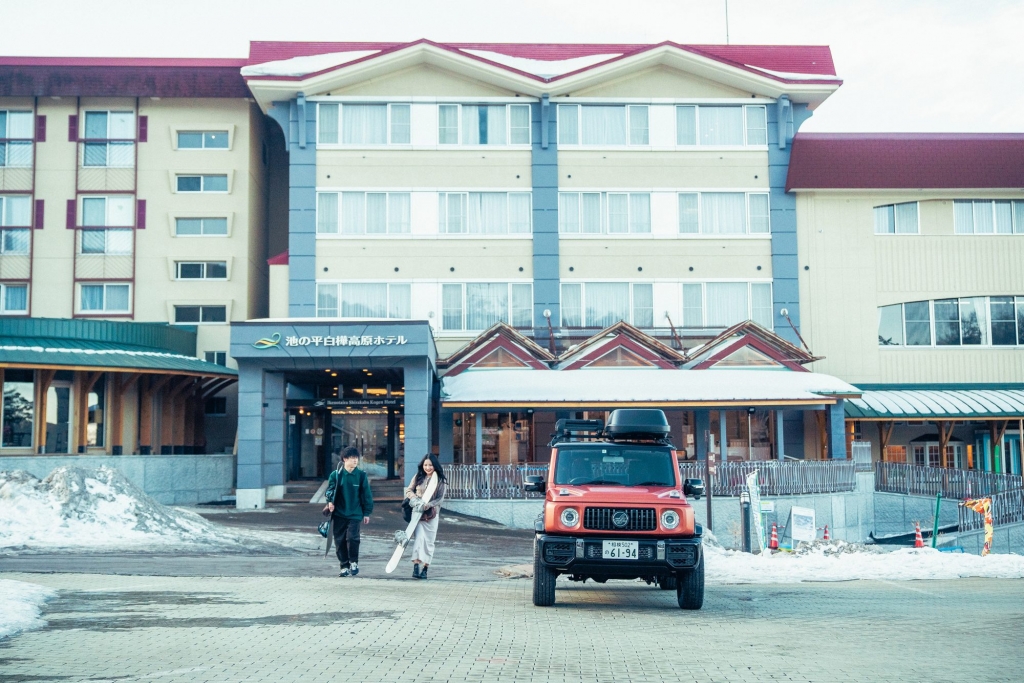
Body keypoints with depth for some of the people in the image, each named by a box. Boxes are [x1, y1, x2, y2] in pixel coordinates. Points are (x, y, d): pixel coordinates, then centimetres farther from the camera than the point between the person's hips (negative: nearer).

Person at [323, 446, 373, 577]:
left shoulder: (361, 475, 1)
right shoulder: (336, 475, 0)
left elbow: (366, 495, 5)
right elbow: (330, 490, 5)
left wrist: (367, 513, 4)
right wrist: (330, 502, -15)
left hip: (355, 514, -1)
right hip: (339, 514, 1)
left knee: (352, 537, -15)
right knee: (340, 540, 4)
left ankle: (354, 562, 6)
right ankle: (345, 566, 16)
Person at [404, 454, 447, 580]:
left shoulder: (440, 480, -2)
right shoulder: (418, 477, 3)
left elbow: (440, 498, -3)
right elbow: (408, 490, 8)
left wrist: (428, 505, -20)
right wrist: (416, 500, -11)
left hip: (432, 514, 0)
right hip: (418, 512, 0)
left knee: (429, 541, 4)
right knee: (419, 538, -11)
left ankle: (425, 569, 11)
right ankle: (416, 567, -18)